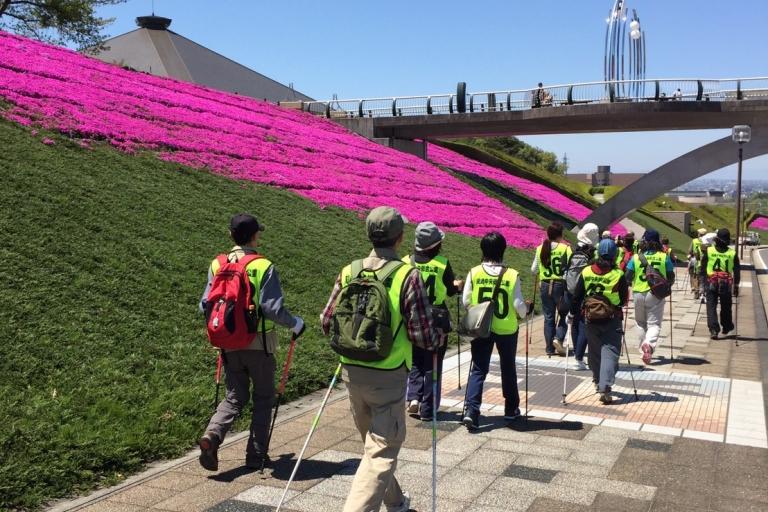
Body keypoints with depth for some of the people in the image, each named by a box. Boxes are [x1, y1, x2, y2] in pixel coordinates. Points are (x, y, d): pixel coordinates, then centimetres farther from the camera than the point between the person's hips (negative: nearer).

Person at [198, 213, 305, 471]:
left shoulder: (217, 265, 0)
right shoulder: (263, 267, -14)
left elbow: (205, 305, 2)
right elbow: (273, 308, -21)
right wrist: (295, 323, -4)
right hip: (259, 344, -4)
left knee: (235, 396, 17)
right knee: (263, 398, 14)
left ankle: (212, 435, -7)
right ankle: (255, 455, 17)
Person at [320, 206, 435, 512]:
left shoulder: (348, 272, 0)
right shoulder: (408, 276, -13)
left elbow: (326, 323, 4)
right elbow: (422, 336, -14)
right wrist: (436, 338, 8)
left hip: (352, 372, 6)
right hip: (388, 376, -5)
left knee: (373, 442, 24)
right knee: (381, 451, 2)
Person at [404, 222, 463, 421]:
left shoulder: (406, 262, -6)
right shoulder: (442, 263, -11)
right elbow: (451, 291, -2)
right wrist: (458, 285, 19)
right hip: (436, 319, -2)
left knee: (415, 362, 19)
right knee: (432, 365, 9)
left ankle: (414, 397, 3)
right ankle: (427, 409, 12)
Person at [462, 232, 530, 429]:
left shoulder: (474, 273, -8)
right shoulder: (511, 275, -12)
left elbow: (466, 301, -4)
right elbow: (518, 305, -10)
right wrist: (526, 310, 12)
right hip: (506, 329, 0)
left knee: (478, 369, 6)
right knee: (508, 368, 18)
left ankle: (471, 410, -9)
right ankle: (511, 409, 32)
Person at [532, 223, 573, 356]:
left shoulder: (540, 249, 2)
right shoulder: (565, 248, -8)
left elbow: (533, 270, 8)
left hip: (545, 286, 3)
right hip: (560, 285, -3)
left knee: (548, 317, 10)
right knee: (563, 314, 13)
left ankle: (550, 348, 12)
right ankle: (558, 338, -8)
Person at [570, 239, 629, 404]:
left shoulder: (586, 272, -2)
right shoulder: (618, 274, -10)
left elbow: (577, 296, 2)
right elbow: (624, 299, 0)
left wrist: (573, 313, 13)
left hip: (591, 318, 3)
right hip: (612, 319, -3)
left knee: (595, 351, 18)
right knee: (610, 352, -3)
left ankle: (598, 381, 35)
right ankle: (605, 388, -15)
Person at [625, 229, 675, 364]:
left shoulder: (636, 257, -2)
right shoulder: (664, 257, -1)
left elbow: (628, 278, -3)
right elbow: (671, 278, 3)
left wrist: (631, 284, 18)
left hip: (639, 293, 1)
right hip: (657, 294, -1)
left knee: (640, 322, 19)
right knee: (654, 323, 0)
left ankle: (643, 346, 20)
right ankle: (649, 344, -25)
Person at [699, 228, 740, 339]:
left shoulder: (708, 251, -4)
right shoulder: (732, 253, -1)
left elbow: (703, 268, 1)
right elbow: (737, 271, 4)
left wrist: (704, 280, 11)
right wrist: (736, 286, 12)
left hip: (711, 283, -1)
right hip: (726, 284, 2)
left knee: (711, 306, 0)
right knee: (726, 307, 17)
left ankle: (714, 329, -12)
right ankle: (726, 327, 33)